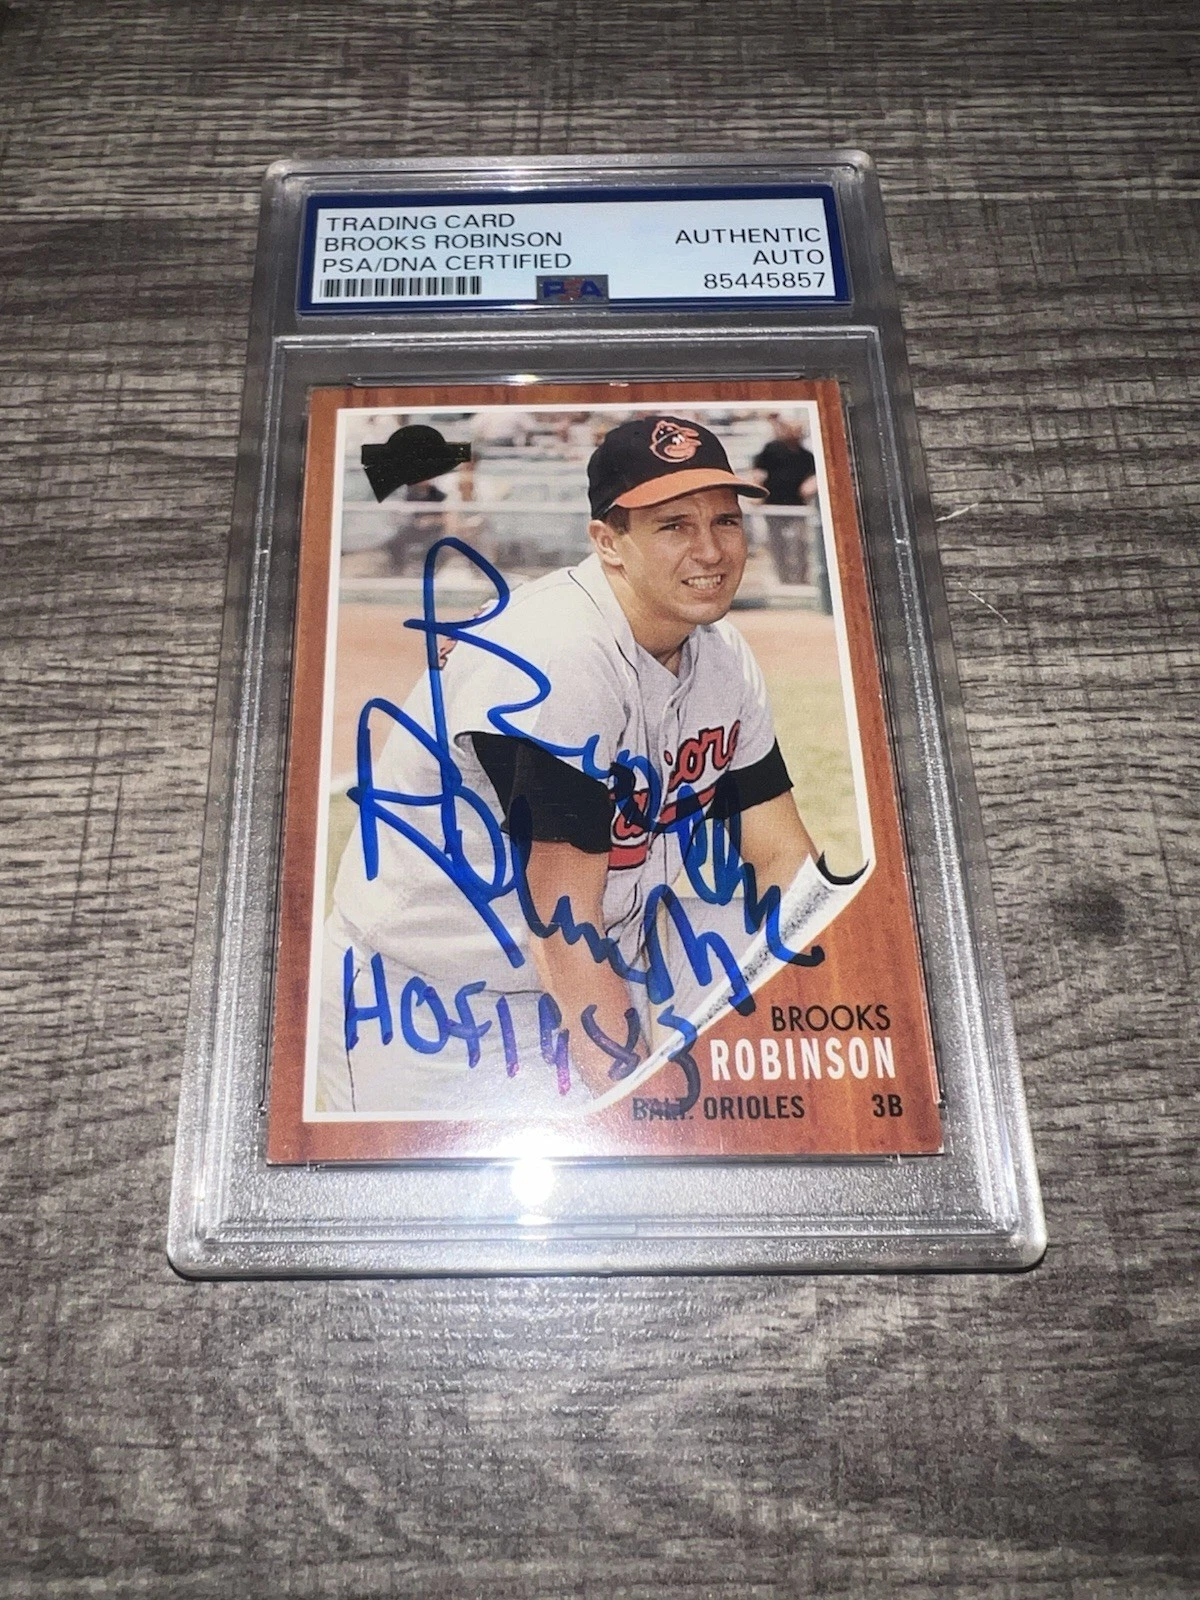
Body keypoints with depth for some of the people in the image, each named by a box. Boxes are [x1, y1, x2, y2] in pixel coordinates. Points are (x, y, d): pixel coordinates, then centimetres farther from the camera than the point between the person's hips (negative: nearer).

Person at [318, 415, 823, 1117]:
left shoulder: (727, 660, -1)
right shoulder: (555, 653, -26)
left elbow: (786, 857, 2)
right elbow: (561, 924, -27)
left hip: (595, 978, 7)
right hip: (430, 1003, -6)